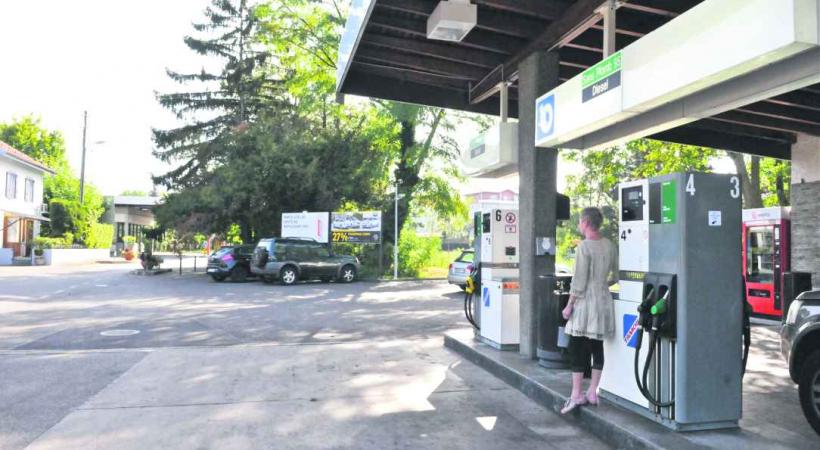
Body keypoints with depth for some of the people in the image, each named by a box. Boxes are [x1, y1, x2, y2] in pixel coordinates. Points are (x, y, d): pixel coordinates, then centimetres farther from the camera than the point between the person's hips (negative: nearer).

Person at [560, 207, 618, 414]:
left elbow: (579, 282, -15)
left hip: (585, 302, -7)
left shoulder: (584, 246, -13)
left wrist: (569, 305, -8)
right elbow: (615, 277, 14)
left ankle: (576, 395, 0)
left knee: (577, 348, -1)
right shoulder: (610, 246, 7)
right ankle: (592, 393, 17)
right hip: (604, 301, 7)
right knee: (598, 347, 11)